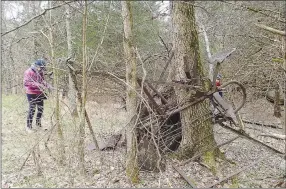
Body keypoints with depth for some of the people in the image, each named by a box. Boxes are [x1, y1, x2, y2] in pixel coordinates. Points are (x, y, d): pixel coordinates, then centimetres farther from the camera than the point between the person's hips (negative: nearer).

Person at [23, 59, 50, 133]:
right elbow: (26, 82, -22)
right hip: (32, 94, -7)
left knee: (41, 108, 14)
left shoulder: (40, 72, 7)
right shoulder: (29, 72, -14)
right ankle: (28, 126, 10)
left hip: (40, 93, 7)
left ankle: (38, 123, 34)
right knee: (32, 110, -4)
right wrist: (38, 85, -32)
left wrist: (47, 85, -2)